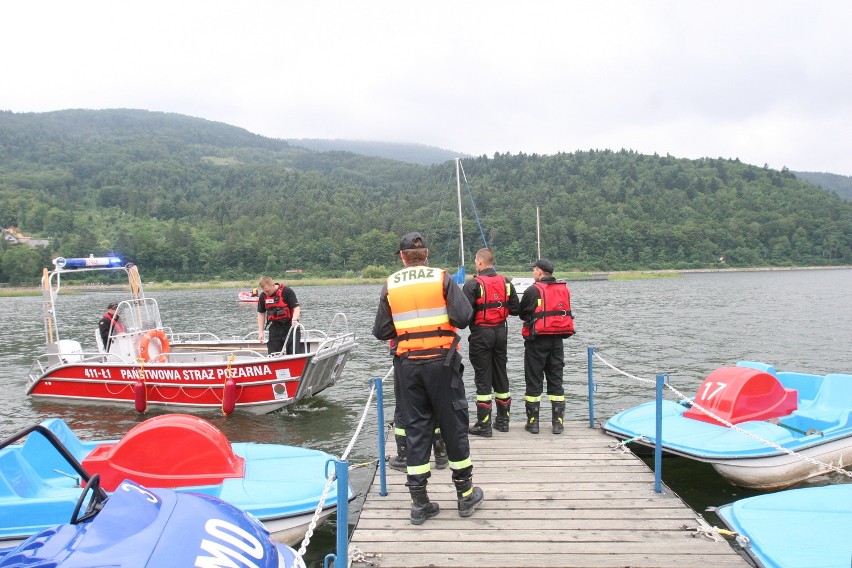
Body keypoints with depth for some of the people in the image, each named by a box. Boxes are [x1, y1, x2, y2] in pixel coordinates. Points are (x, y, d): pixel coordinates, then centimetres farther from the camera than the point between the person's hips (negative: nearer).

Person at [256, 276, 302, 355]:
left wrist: (294, 320, -33)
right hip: (275, 328, 4)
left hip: (290, 326, -4)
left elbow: (296, 308, -14)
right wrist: (260, 332, 7)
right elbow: (261, 313, 11)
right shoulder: (263, 296, 2)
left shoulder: (287, 291, -13)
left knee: (294, 353, -4)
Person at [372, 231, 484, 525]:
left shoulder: (390, 285, 3)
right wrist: (442, 320, 10)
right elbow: (463, 316, -11)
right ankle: (465, 495, 20)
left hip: (408, 364, 2)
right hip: (442, 361, -2)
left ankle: (419, 503, 11)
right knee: (454, 425, 9)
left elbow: (380, 331, 2)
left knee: (416, 429, 8)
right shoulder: (442, 278, -2)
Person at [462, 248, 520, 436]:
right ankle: (503, 420, 23)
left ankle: (484, 425, 4)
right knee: (501, 375, 14)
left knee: (482, 378, 0)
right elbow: (515, 309, 4)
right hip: (501, 332, 5)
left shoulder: (473, 284, -13)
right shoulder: (506, 283, 4)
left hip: (481, 334, -5)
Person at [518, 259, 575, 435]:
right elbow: (566, 313, 13)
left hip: (537, 341, -5)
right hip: (557, 340, 5)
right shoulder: (564, 290, 6)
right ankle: (558, 422, 11)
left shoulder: (533, 291, -10)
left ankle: (533, 421, 7)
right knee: (556, 380, 11)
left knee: (533, 381, 4)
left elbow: (522, 314, 0)